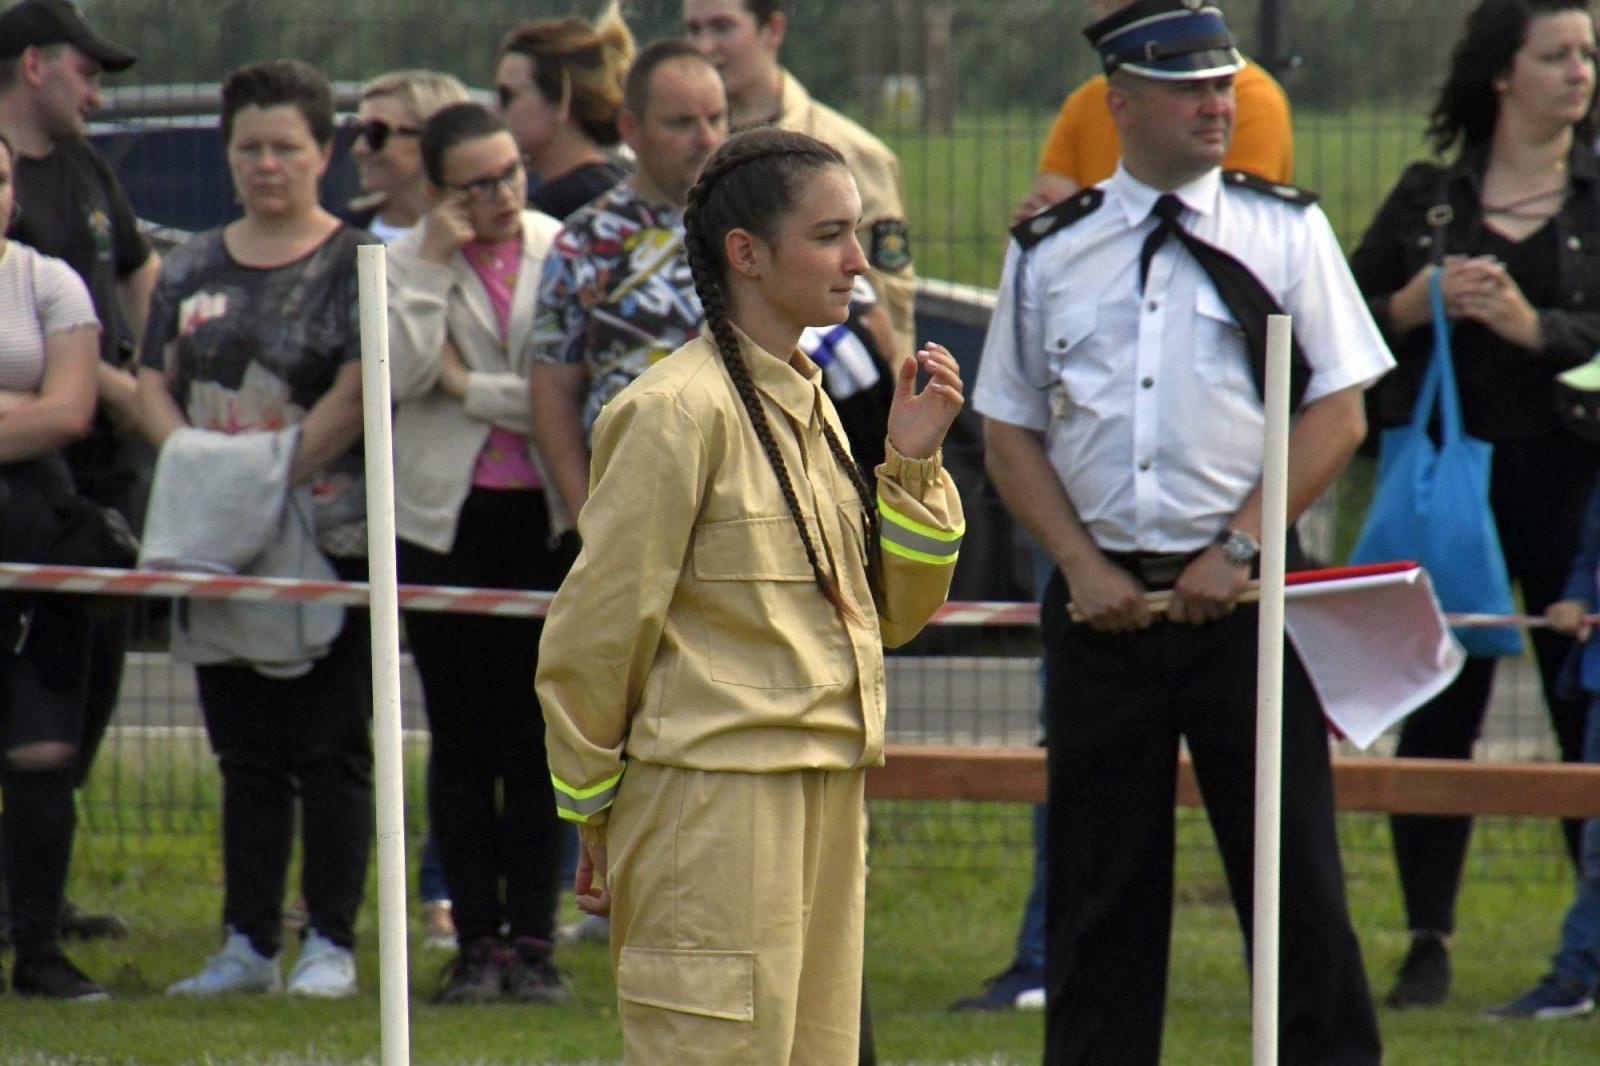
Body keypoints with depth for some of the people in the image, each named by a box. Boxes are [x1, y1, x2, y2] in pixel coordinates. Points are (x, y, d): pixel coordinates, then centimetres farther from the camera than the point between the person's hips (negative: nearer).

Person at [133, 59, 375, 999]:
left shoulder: (356, 264, -2)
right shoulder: (193, 268, 14)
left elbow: (356, 394, -12)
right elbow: (155, 382, 11)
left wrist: (277, 474, -19)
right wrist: (193, 460, -8)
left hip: (331, 536, -5)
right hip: (218, 538, 5)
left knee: (331, 750, -3)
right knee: (247, 754, 9)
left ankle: (331, 945, 1)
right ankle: (249, 945, 13)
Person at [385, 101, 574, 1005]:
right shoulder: (407, 263, 3)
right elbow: (402, 374, -12)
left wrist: (472, 388, -7)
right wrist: (434, 267, -12)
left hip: (546, 517, -1)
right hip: (444, 520, 1)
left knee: (538, 738, 2)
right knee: (463, 741, 4)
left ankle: (534, 942, 6)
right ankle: (477, 945, 8)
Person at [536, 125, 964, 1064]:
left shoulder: (809, 406, 14)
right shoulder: (678, 411, -12)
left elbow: (887, 616, 19)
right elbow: (594, 630, -10)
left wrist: (913, 463, 6)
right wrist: (594, 811, -5)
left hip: (823, 800, 9)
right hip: (715, 802, -9)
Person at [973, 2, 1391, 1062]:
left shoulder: (1285, 230, 5)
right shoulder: (1050, 251, 9)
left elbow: (1338, 415, 0)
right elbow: (1010, 428, 10)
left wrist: (1235, 549, -9)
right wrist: (1082, 566, -3)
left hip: (1245, 599, -2)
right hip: (1103, 602, 2)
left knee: (1295, 877, -4)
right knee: (1099, 882, 5)